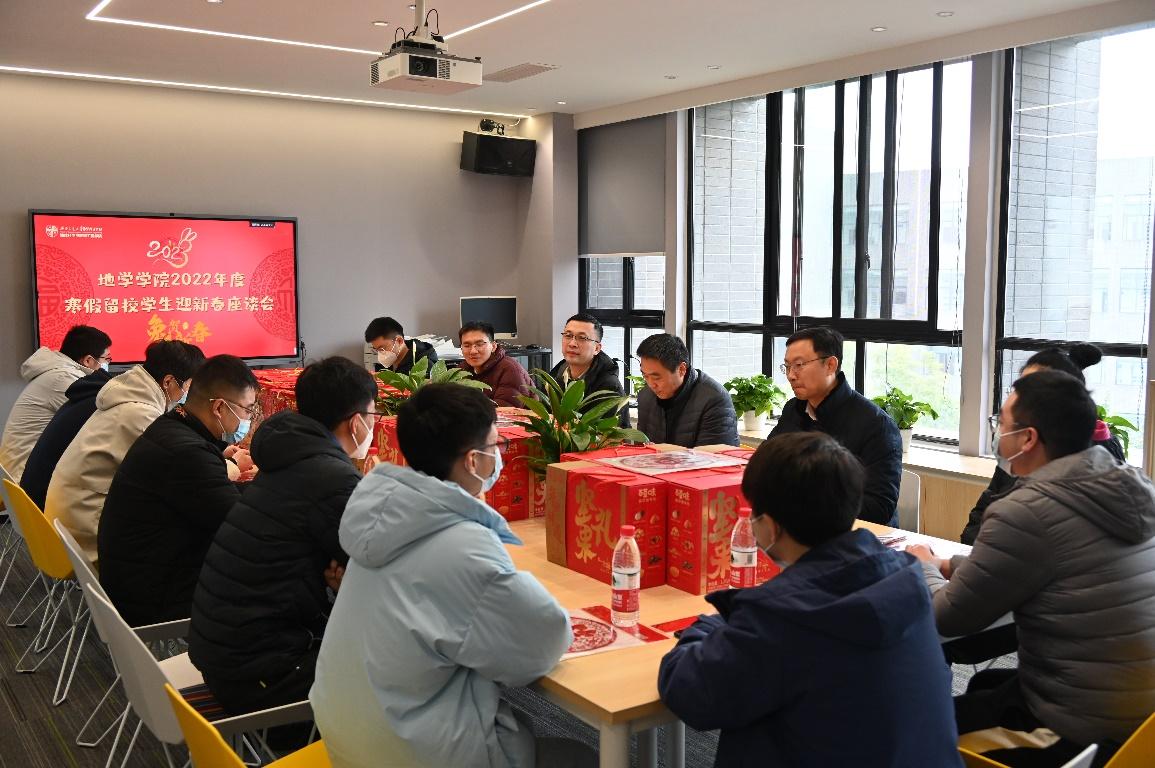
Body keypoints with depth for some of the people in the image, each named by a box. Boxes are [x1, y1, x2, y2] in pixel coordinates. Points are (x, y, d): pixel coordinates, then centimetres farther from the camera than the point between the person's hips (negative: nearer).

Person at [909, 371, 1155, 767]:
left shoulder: (1026, 512, -24)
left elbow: (948, 618, -13)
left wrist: (925, 569, 7)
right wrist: (949, 566, 12)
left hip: (1082, 732, -8)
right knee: (985, 683, 30)